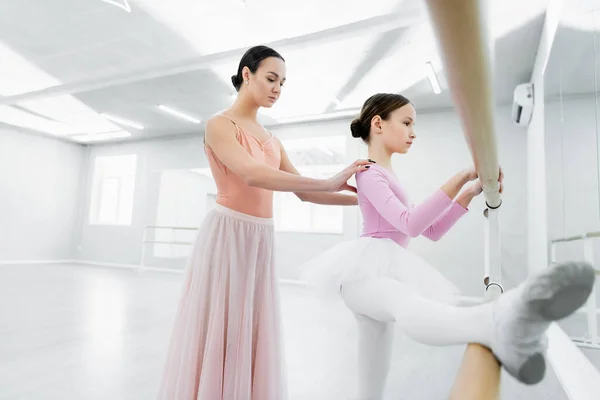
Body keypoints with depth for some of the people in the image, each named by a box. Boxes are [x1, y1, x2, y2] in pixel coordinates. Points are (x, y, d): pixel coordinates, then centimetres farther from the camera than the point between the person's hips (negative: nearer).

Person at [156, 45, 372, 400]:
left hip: (261, 243, 6)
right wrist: (329, 183, -22)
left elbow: (302, 191, 12)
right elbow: (251, 174, -23)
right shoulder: (220, 125, -5)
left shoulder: (272, 140, 16)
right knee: (217, 336, 2)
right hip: (226, 238, -6)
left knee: (252, 337, 12)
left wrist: (361, 198, 3)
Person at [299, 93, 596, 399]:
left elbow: (431, 231, 19)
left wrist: (470, 193, 10)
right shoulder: (369, 171, -3)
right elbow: (410, 224, -18)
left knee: (376, 368, 12)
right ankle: (503, 322, -70)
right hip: (364, 270, -10)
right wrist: (462, 178, -19)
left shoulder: (390, 177, 25)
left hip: (385, 270, 10)